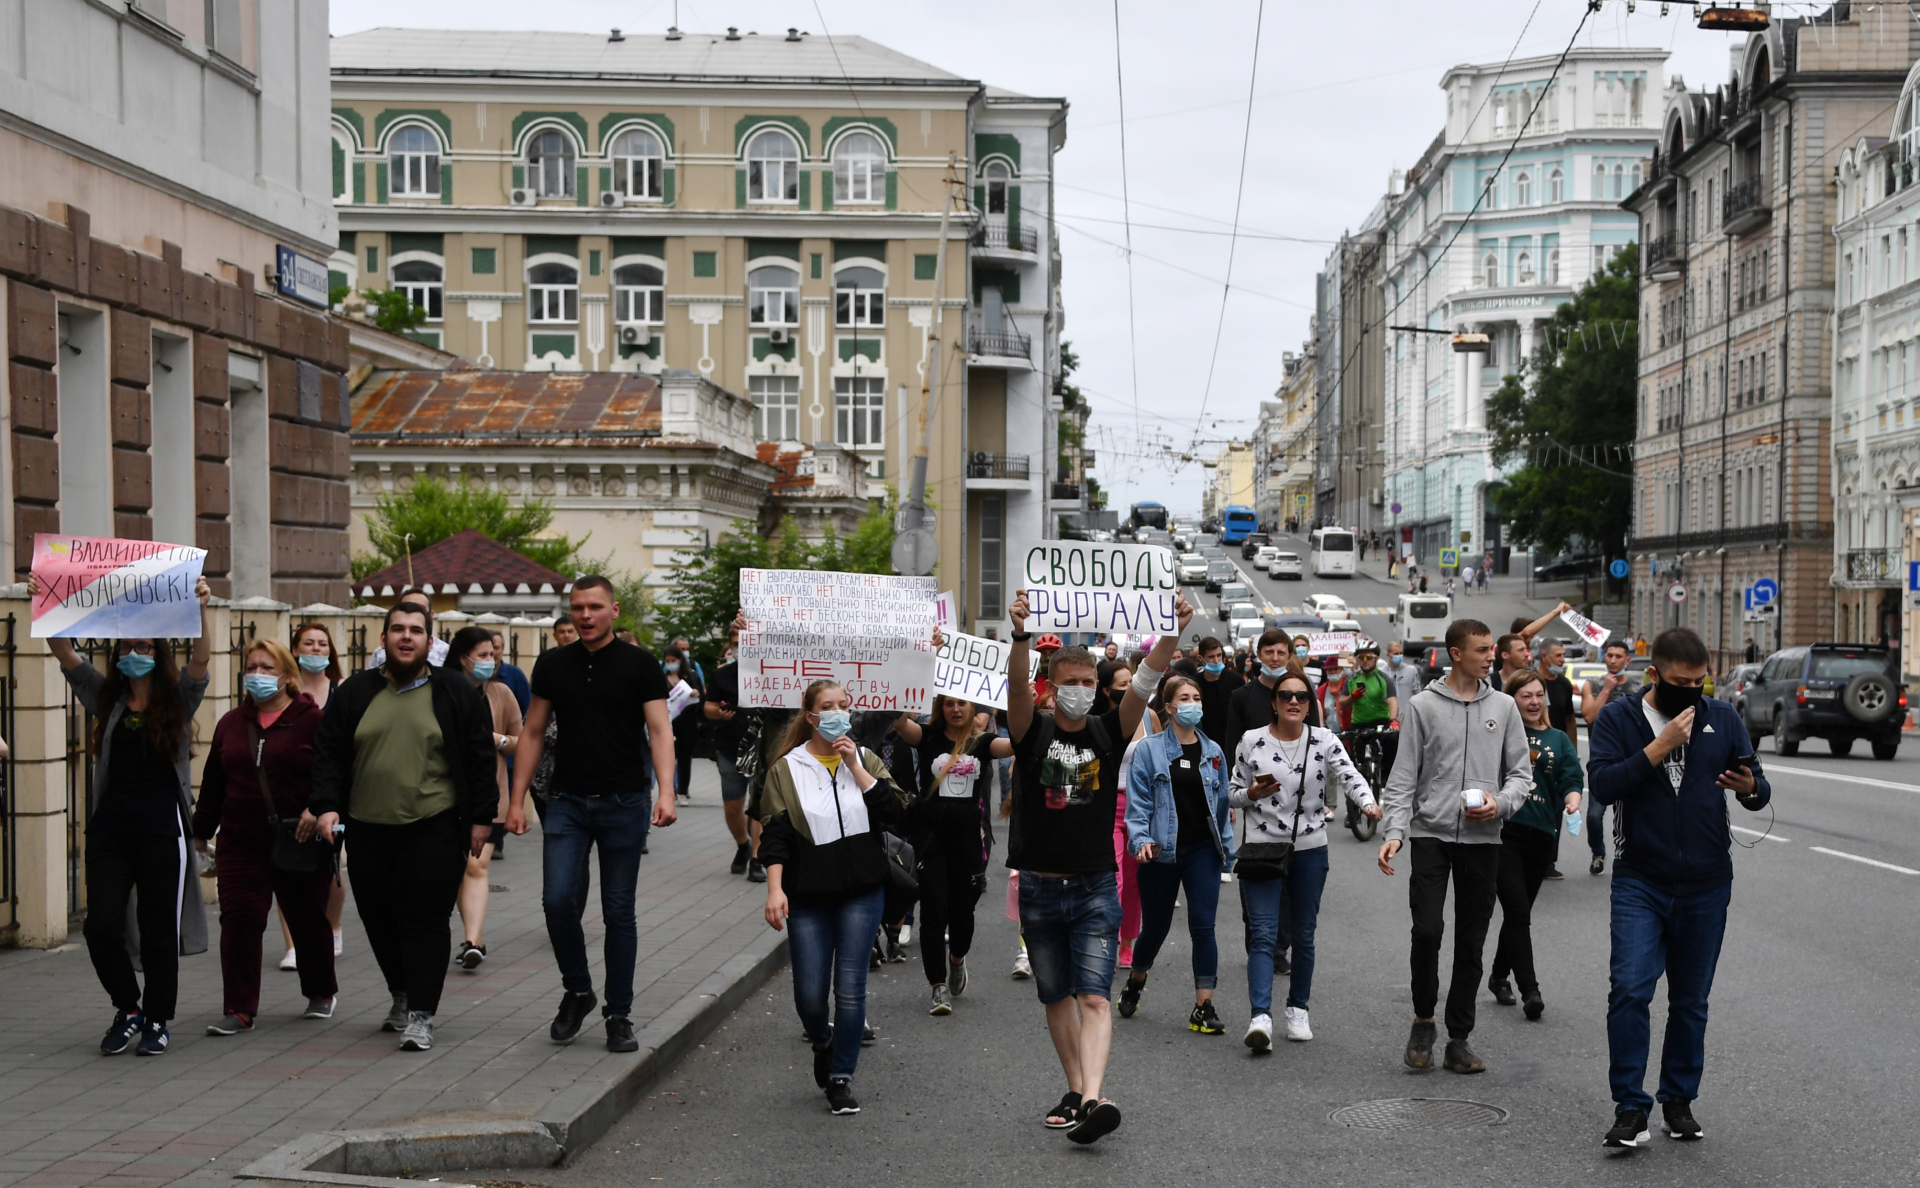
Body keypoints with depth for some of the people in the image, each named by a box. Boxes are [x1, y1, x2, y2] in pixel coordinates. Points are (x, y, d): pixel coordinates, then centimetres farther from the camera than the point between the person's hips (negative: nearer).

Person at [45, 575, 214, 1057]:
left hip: (163, 828, -2)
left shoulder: (177, 700, 3)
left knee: (159, 930, 3)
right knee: (101, 927, -4)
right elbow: (64, 652, 0)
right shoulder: (105, 697, 10)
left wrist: (200, 609, -28)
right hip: (110, 827, 2)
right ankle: (128, 1008, 19)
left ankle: (157, 1021, 18)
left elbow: (201, 657, -13)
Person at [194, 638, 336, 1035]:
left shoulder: (312, 719, -5)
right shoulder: (231, 723, 12)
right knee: (238, 920, -6)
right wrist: (201, 831, 18)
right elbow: (213, 782, 17)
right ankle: (239, 1010, -1)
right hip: (241, 842, 4)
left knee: (308, 920, 11)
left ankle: (321, 992, 31)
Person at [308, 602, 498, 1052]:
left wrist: (481, 817, -1)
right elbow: (328, 753, 10)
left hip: (434, 828, -3)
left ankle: (420, 1015, -2)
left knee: (425, 921, -8)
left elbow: (480, 757, 3)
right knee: (379, 920, 11)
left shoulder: (456, 692, 3)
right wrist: (326, 805, -2)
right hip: (368, 830, 4)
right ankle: (402, 996, 32)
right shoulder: (354, 692, 9)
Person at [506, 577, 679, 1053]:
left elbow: (659, 731, -8)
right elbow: (532, 733, 12)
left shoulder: (639, 664, -1)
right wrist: (517, 801, 5)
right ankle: (577, 991, 16)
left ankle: (618, 1014, 14)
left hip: (624, 803, -2)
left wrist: (665, 792, -23)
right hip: (567, 801, 2)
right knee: (558, 901, -8)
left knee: (618, 912, 3)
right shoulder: (553, 664, 8)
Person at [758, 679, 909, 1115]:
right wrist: (775, 890, -16)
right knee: (809, 993, 2)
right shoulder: (787, 770, 1)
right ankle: (822, 1043, 35)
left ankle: (841, 1078, 11)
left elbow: (896, 813, -7)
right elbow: (775, 835, -4)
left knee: (850, 988, -2)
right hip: (808, 897, -1)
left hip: (861, 892, 1)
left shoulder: (865, 759, 7)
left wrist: (855, 766, -11)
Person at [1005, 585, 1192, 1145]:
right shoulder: (1033, 732, -1)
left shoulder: (1108, 733, 3)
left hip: (1095, 888, -1)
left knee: (1093, 997, -11)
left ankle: (1093, 1100, -22)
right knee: (1056, 998, 11)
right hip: (1039, 889, 1)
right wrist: (1020, 635, -39)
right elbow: (1017, 686, -20)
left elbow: (1144, 684, -11)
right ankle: (1075, 1091, 24)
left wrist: (1172, 632, -28)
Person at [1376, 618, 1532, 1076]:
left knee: (1471, 943, 5)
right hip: (1431, 833, -2)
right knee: (1427, 929, -14)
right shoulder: (1422, 707, 0)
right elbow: (1403, 777, 0)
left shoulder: (1504, 707, 7)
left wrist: (1500, 802, -10)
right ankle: (1423, 1020, 9)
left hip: (1482, 839, 3)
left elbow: (1521, 771, 10)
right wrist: (1393, 831, -12)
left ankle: (1459, 1038, 16)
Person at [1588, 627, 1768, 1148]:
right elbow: (1603, 783, -16)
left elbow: (1760, 793, 5)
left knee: (1691, 1001, 11)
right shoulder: (1618, 719, -2)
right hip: (1640, 883, -3)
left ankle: (1679, 1100, 24)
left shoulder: (1722, 719, 6)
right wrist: (1661, 746, -21)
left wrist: (1749, 786, -18)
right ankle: (1630, 1107, -6)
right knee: (1630, 990, -14)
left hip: (1706, 886, 3)